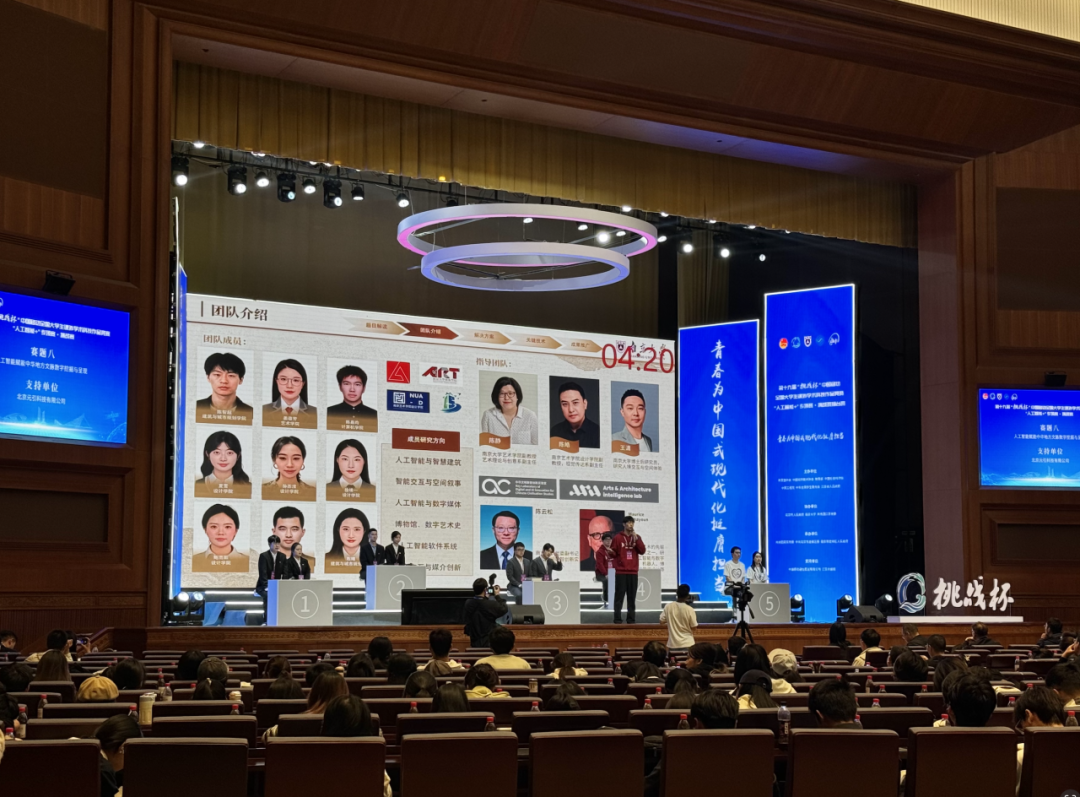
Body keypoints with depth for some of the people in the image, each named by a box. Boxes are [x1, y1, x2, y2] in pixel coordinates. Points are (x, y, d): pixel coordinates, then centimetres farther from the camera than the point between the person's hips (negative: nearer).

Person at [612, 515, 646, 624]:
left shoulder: (637, 537, 11)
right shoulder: (618, 537, 1)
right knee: (619, 596, -5)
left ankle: (631, 618, 9)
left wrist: (636, 539, -9)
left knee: (632, 596, 5)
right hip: (621, 572, -3)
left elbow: (642, 551, 0)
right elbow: (613, 552, 1)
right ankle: (618, 619, -5)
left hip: (633, 572, 3)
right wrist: (610, 553, -20)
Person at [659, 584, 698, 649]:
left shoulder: (668, 607, -7)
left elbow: (661, 622, 4)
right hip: (687, 644, -2)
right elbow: (694, 627, -6)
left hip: (672, 644, 2)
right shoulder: (690, 610, -14)